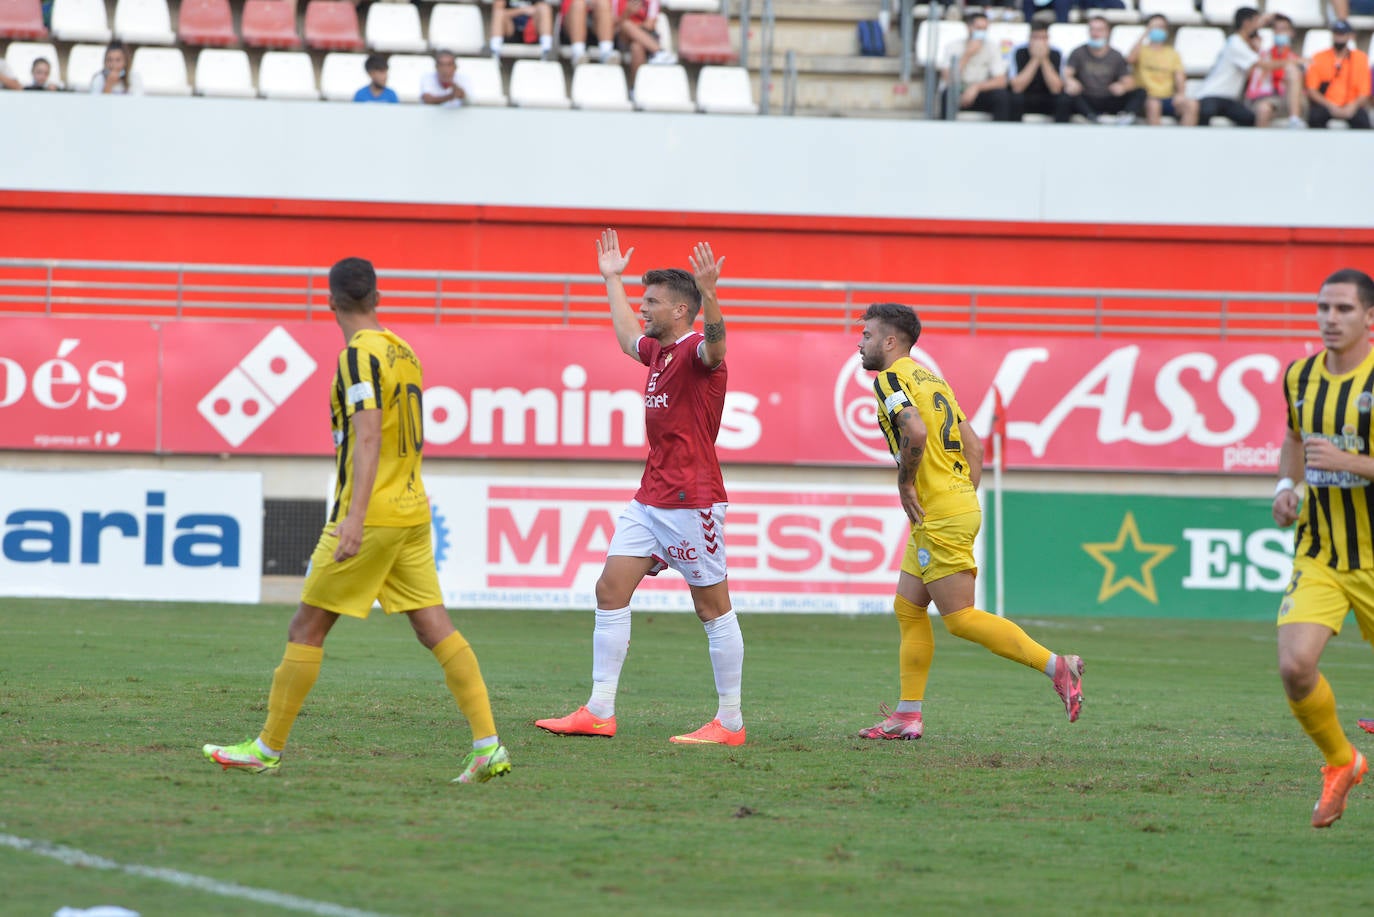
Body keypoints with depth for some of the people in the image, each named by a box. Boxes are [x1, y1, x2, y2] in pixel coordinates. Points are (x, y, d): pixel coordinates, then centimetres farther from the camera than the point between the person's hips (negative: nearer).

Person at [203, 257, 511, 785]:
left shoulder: (360, 355, -12)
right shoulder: (404, 353, 14)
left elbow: (368, 438, -23)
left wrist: (355, 516, -30)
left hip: (372, 515, -8)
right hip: (413, 512, 8)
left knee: (307, 627, 1)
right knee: (435, 628, 3)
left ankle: (268, 748, 6)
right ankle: (488, 745, -6)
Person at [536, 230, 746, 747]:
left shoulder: (696, 352, -12)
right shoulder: (658, 351, 15)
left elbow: (715, 343, -37)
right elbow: (627, 336, 38)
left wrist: (708, 296, -54)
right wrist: (612, 281, 47)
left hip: (692, 500, -9)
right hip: (650, 500, 9)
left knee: (713, 607, -2)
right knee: (611, 590, 4)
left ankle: (730, 723, 2)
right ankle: (599, 712, 6)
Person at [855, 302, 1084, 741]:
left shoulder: (891, 379, -9)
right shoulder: (931, 379, 19)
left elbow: (916, 430, -28)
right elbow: (974, 445, 19)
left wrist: (905, 483, -15)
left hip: (940, 517, -10)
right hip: (959, 503, 10)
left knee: (959, 617, -8)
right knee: (908, 607, 12)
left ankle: (1057, 667, -13)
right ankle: (908, 716, 12)